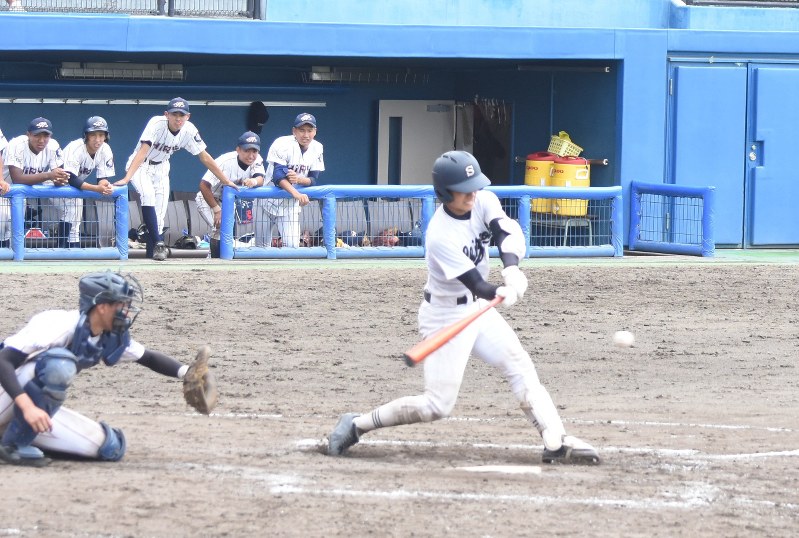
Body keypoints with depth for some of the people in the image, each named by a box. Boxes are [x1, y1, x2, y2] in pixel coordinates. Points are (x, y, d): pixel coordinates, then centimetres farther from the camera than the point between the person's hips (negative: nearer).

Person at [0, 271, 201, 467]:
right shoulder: (61, 325, -26)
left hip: (38, 407, 8)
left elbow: (148, 358, 14)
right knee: (59, 363, -35)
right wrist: (28, 407, -45)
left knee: (110, 446, -4)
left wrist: (187, 373, -5)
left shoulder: (111, 339, -1)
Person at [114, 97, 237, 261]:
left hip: (161, 169, 5)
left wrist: (226, 181, -7)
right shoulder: (157, 123, -29)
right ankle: (158, 243, -28)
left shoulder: (189, 130, -16)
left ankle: (152, 250, 11)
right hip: (140, 166, -5)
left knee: (160, 209, -4)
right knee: (148, 195, -29)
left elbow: (204, 157, -7)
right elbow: (143, 152, -38)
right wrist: (126, 178, -48)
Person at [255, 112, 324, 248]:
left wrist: (299, 179, -28)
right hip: (269, 200, -3)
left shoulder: (317, 149, -4)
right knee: (262, 245, 4)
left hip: (290, 205, 3)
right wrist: (297, 194, -47)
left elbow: (313, 180, -4)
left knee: (292, 246, -8)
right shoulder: (282, 144, -20)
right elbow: (279, 176, -31)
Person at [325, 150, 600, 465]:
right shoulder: (440, 236, -28)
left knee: (521, 367, 3)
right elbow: (476, 284, -29)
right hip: (446, 315, -8)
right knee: (438, 406, -7)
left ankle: (556, 443, 4)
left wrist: (511, 268, -43)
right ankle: (357, 425, 5)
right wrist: (501, 294, -49)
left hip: (478, 307, 8)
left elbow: (509, 233, -24)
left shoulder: (484, 202, -8)